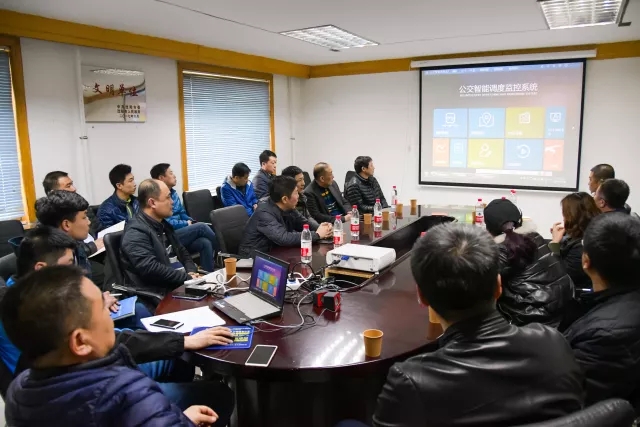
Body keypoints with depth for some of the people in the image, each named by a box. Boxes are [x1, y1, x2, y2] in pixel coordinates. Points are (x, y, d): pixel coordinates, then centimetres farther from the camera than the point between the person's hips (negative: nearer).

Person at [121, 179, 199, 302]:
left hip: (178, 284, 9)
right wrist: (187, 278, -21)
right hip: (158, 295, -9)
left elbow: (181, 251, 20)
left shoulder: (162, 224, 14)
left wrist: (191, 272, 0)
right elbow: (151, 269, -26)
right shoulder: (136, 232, -15)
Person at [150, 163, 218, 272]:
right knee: (201, 227, -23)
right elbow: (166, 223, -17)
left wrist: (192, 221, 0)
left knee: (205, 243, -23)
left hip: (181, 232, 7)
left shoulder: (173, 193, 15)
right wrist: (187, 224, -8)